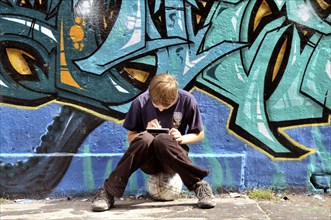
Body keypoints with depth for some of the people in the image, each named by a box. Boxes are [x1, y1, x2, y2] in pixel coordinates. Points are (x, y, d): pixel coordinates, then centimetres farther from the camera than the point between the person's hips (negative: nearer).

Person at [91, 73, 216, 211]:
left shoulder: (187, 100, -8)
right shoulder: (141, 102, -8)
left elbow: (199, 134, 4)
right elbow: (131, 137, 3)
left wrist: (181, 139, -16)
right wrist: (146, 132, -18)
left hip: (174, 157, 0)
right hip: (148, 161, 1)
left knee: (163, 139, -35)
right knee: (145, 138, -35)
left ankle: (199, 186, -23)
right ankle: (109, 192, -26)